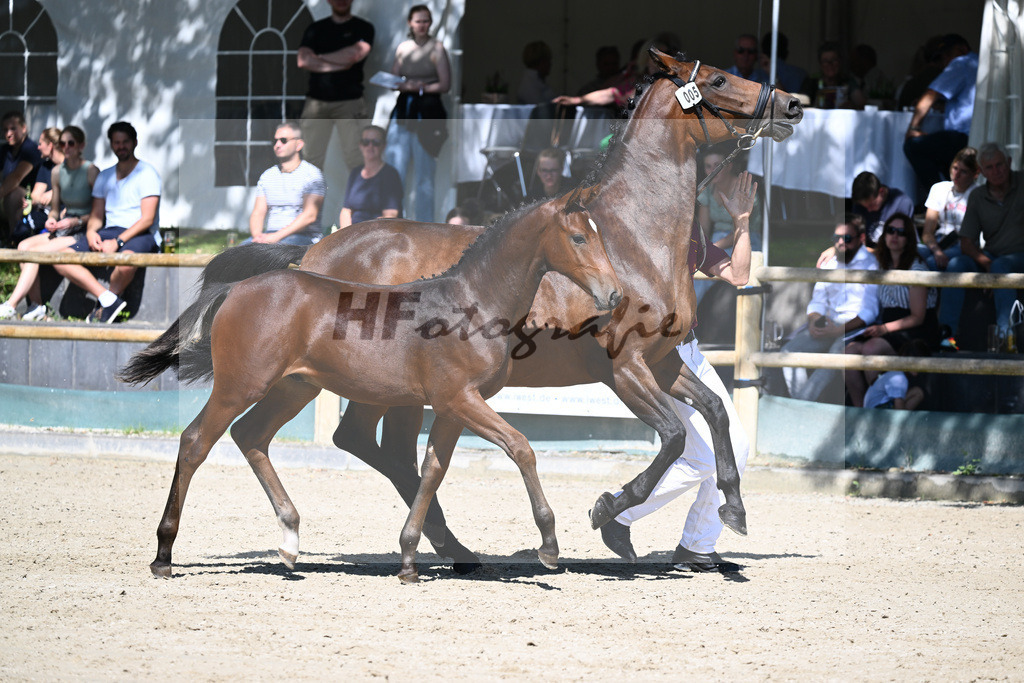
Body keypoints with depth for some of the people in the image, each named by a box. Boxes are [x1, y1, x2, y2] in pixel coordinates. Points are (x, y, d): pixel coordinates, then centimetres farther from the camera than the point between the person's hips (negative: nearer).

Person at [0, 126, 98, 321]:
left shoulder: (91, 171, -10)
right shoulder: (58, 171, 10)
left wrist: (76, 221, -19)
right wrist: (52, 219, -2)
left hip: (84, 232, -7)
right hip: (63, 230, 7)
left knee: (34, 251, -23)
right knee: (24, 246, -18)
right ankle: (35, 306, -18)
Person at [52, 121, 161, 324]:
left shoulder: (147, 174, -1)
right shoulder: (105, 176, 20)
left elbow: (147, 219, -10)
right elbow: (96, 215, 17)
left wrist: (118, 242, -20)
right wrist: (91, 231, -8)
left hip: (140, 235, -6)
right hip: (109, 231, 6)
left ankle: (105, 306, -16)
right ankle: (107, 298, -27)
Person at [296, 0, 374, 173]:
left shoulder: (363, 28, 7)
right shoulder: (316, 29, 13)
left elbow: (356, 54, -11)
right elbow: (303, 60, -1)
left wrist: (320, 58, 0)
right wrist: (337, 65, -9)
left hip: (350, 101, -2)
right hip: (317, 101, 2)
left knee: (355, 159, -8)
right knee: (313, 158, 0)